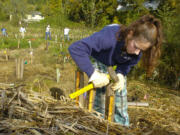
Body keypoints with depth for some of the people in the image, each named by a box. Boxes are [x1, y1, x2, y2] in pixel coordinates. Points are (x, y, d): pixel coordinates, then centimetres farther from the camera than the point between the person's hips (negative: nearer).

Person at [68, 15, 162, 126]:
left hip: (117, 67, 4)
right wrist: (93, 75, -50)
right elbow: (75, 48, -49)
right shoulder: (110, 36, -43)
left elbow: (129, 63, -8)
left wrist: (121, 75, -30)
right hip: (97, 62, -4)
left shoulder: (138, 47, -26)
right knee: (98, 106, -3)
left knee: (121, 104, 6)